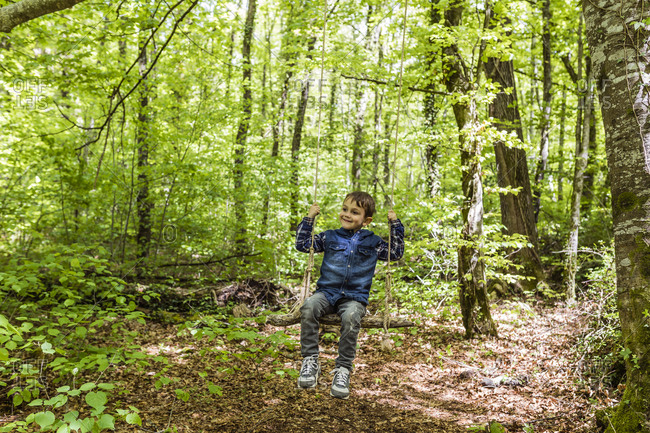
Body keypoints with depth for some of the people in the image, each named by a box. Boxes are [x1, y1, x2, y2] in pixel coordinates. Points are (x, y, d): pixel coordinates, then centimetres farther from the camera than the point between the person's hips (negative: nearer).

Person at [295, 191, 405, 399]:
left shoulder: (372, 242, 14)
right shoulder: (330, 237, 15)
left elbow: (396, 253, 21)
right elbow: (302, 244, 17)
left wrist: (395, 224, 15)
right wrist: (309, 218, 11)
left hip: (354, 298, -1)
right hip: (326, 293, 1)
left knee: (351, 316, -36)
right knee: (309, 306, -32)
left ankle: (343, 369, -23)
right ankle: (310, 360, -22)